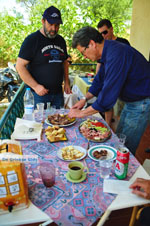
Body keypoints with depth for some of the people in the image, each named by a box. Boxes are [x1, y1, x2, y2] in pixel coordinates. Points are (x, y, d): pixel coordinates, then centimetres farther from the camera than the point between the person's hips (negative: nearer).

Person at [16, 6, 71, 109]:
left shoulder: (61, 40, 13)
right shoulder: (32, 39, -5)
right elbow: (20, 66, -9)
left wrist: (66, 82, 11)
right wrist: (35, 86, -16)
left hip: (58, 92, 5)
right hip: (39, 93, -5)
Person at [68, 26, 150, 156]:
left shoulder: (117, 54, -30)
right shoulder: (108, 52, 3)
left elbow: (108, 95, -31)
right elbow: (100, 80, 16)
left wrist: (82, 113, -20)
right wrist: (85, 99, 8)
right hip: (131, 101, 10)